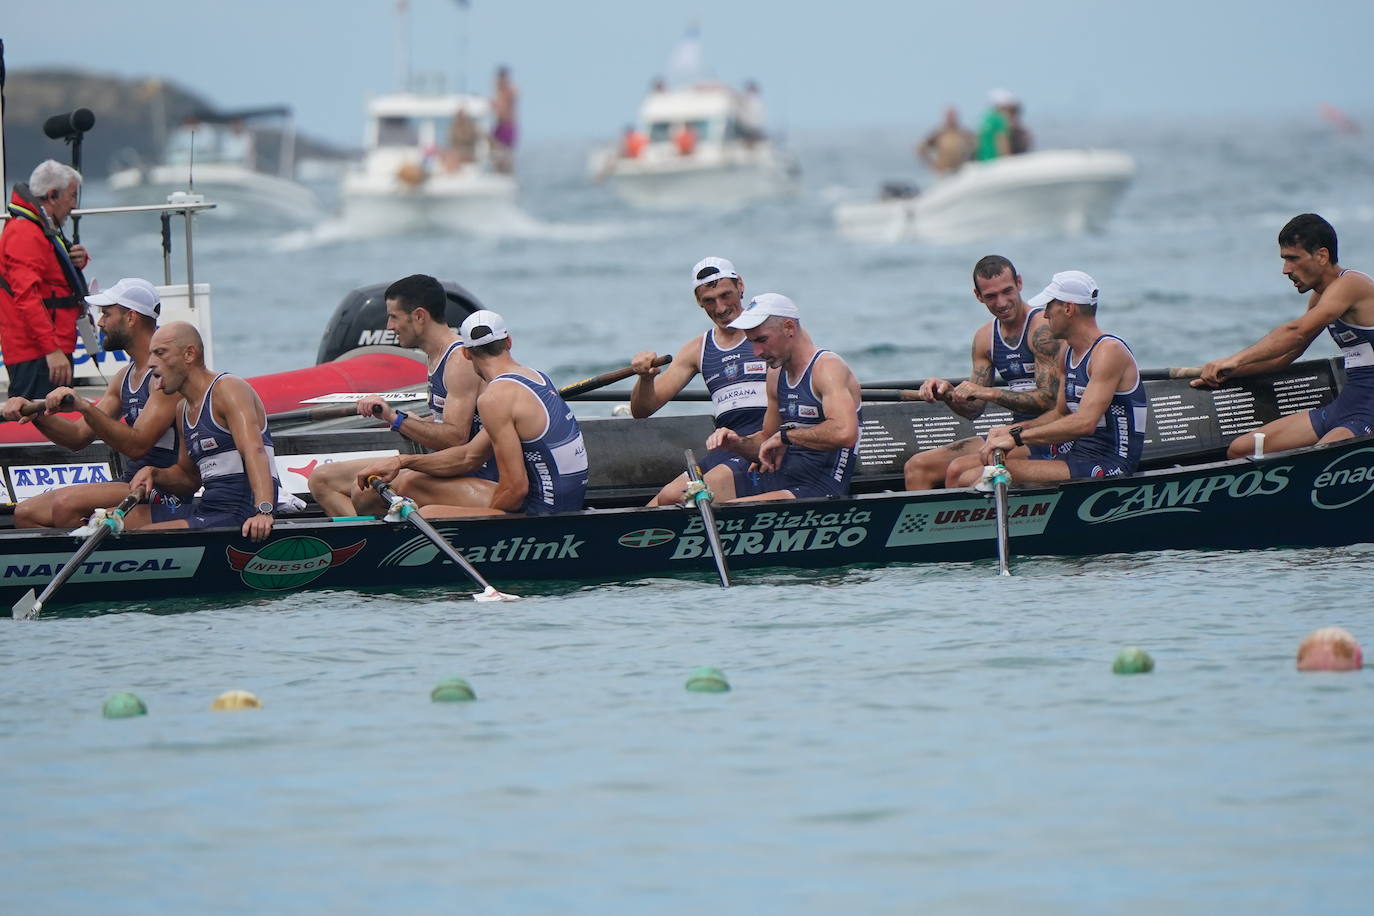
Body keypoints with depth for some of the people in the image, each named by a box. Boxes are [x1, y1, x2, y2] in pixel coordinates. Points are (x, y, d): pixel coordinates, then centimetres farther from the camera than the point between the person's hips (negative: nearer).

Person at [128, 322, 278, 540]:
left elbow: (254, 451, -24)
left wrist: (263, 512, -38)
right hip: (206, 510, 9)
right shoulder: (184, 410, 19)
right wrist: (154, 474, 6)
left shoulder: (228, 389, -9)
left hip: (241, 517, -9)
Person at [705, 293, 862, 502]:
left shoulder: (827, 368, -12)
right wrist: (737, 443, 5)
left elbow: (844, 433, -30)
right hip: (781, 480, 9)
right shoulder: (777, 374, 16)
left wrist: (786, 435, -18)